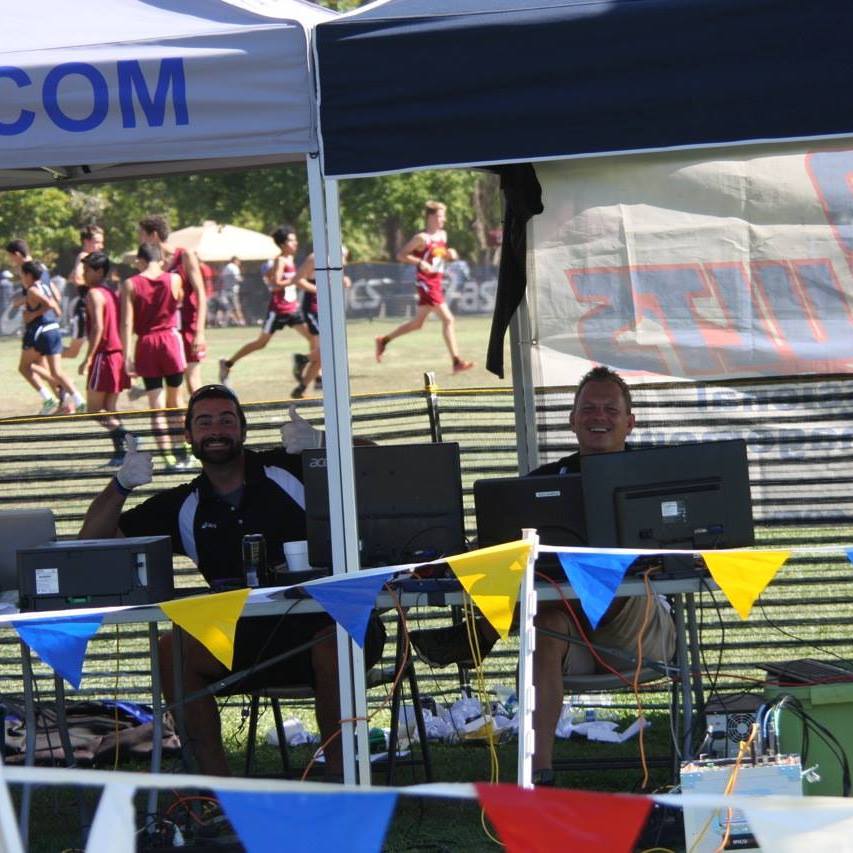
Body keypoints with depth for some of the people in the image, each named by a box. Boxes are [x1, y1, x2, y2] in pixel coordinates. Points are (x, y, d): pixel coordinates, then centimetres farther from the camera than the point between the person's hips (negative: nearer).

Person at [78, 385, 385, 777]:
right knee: (172, 651, -22)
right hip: (249, 635, 3)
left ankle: (338, 776, -24)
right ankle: (217, 785, -17)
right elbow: (92, 542, 13)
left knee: (332, 643, -38)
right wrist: (121, 485, -5)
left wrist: (318, 448, -22)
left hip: (319, 619, -3)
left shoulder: (289, 469, 4)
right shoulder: (183, 507, 13)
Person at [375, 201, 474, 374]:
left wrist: (450, 254, 4)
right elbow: (400, 255, -10)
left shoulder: (442, 235, 12)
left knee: (417, 323, 17)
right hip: (426, 282, -9)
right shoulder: (422, 238, -11)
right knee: (448, 319, -14)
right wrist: (419, 262, -23)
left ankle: (384, 340, 31)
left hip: (436, 282, 9)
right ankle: (457, 361, -16)